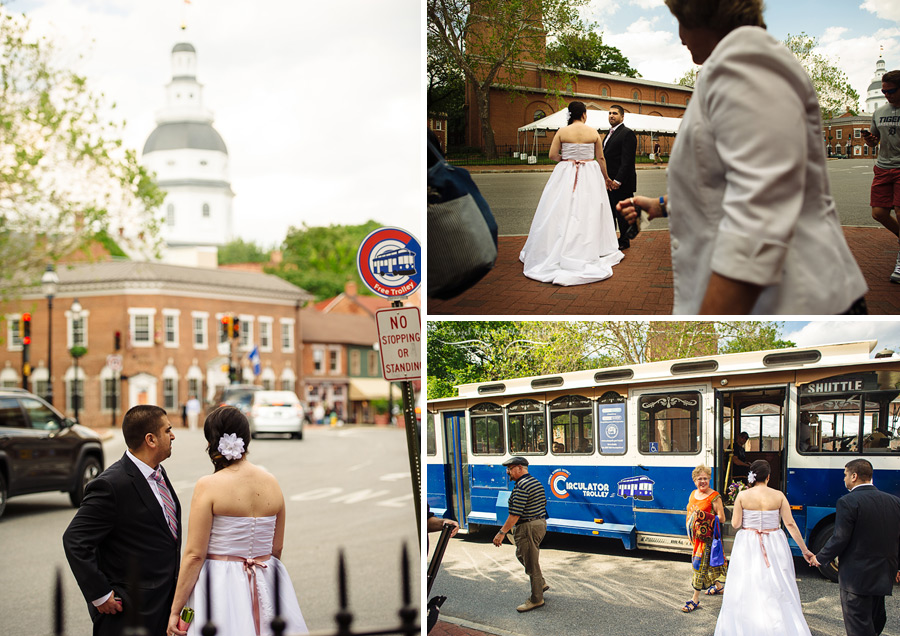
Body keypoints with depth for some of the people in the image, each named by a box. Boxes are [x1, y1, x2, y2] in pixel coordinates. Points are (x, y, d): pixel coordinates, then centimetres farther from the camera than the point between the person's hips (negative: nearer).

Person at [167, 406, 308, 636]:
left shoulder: (208, 486, -12)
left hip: (221, 587, -5)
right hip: (266, 587, 5)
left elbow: (195, 555, -13)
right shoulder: (271, 483, 2)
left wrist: (175, 610, -7)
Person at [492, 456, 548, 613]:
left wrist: (502, 533, -20)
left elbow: (515, 514, -24)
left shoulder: (521, 486, -20)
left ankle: (536, 599, 7)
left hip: (528, 528, -10)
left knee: (531, 563, -1)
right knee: (521, 554, 26)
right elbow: (543, 504, 19)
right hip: (541, 523, 10)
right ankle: (540, 584, 30)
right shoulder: (536, 483, 11)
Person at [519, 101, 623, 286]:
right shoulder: (593, 133, -2)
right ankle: (588, 251, 7)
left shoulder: (562, 132, -4)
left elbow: (553, 155, -6)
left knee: (563, 213, 3)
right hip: (590, 175, 0)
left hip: (566, 174, 0)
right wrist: (606, 177, 18)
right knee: (588, 213, 5)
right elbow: (601, 158, 5)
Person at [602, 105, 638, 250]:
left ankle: (624, 241, 9)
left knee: (622, 213, 0)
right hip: (609, 182, 9)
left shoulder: (627, 133, -11)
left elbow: (627, 160, -18)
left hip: (621, 183, -9)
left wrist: (618, 180, -23)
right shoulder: (610, 133, 17)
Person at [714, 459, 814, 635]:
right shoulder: (778, 496, -6)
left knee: (745, 593, 8)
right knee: (778, 592, 8)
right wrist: (804, 549, 1)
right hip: (774, 547, 0)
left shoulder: (743, 496, -7)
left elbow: (735, 524, -6)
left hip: (748, 548, 0)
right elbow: (790, 524, -5)